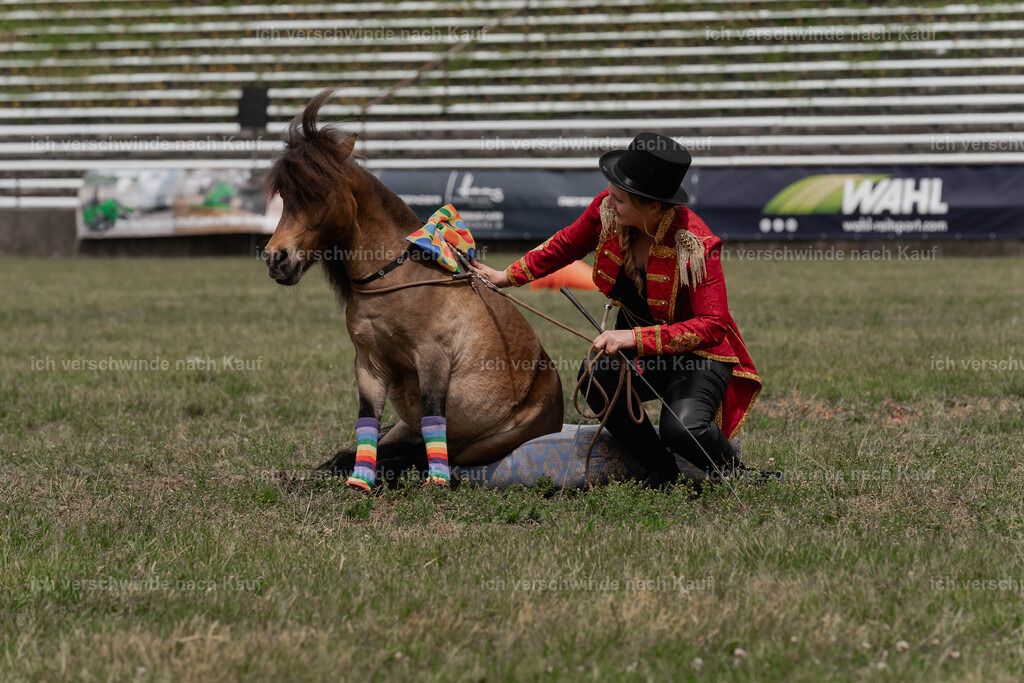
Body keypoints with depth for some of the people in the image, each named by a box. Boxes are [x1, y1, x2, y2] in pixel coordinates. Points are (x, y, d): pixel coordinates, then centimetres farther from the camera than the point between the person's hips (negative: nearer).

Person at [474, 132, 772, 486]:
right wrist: (507, 276, 12)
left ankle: (731, 472, 4)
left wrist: (636, 337, -37)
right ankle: (661, 470, -5)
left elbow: (713, 326, -30)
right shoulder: (605, 211, -13)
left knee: (682, 428, -33)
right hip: (636, 346, 6)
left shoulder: (696, 245, -28)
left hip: (696, 352, -6)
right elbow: (565, 246, 10)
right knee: (596, 376, -28)